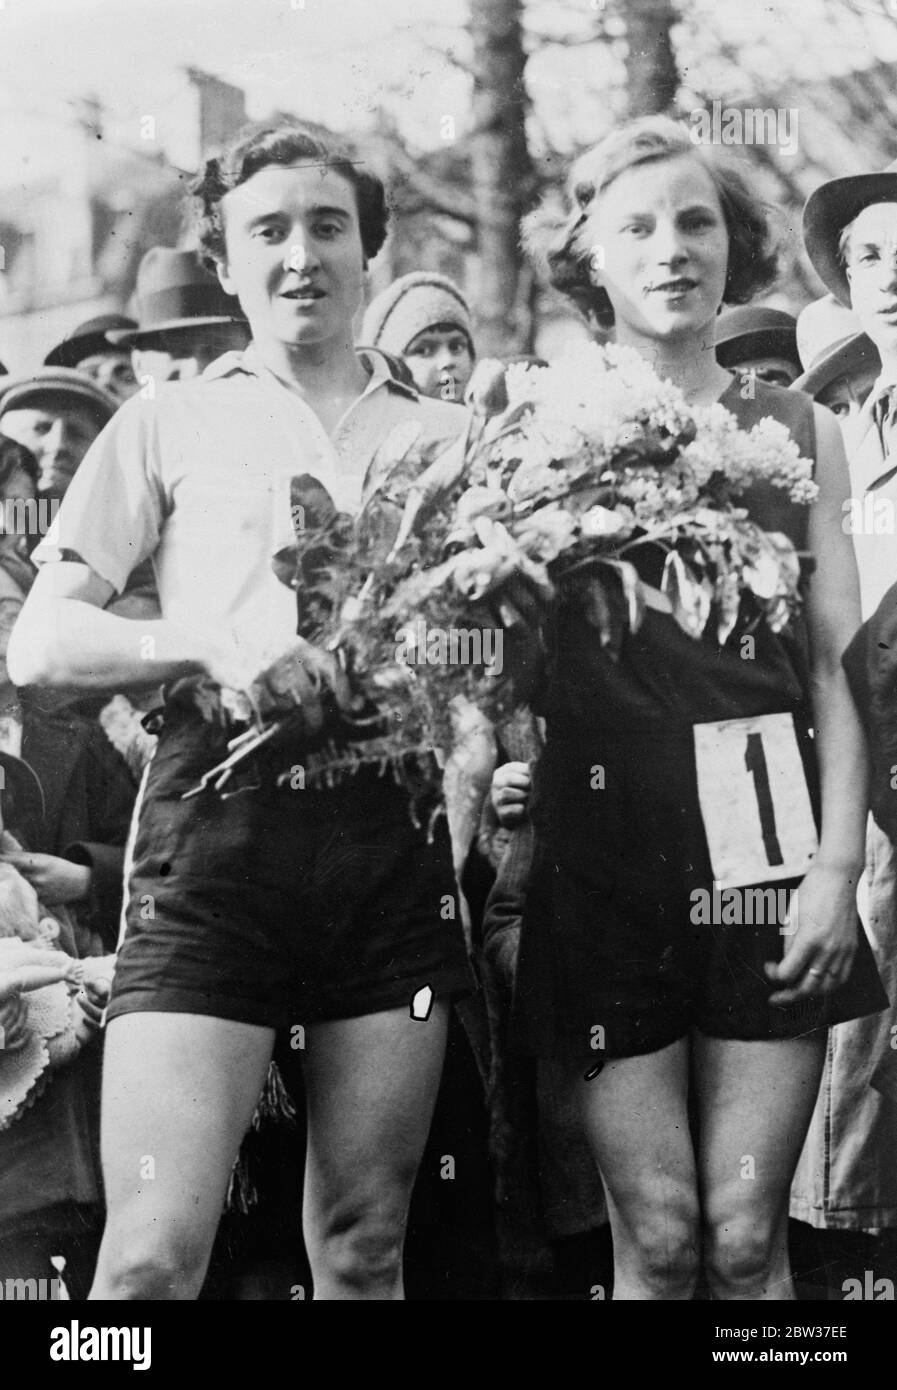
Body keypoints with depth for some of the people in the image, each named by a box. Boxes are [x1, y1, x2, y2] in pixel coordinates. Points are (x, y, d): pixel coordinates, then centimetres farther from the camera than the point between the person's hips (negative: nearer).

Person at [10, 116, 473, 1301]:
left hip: (391, 832, 3)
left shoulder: (443, 437, 17)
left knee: (363, 1252, 8)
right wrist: (212, 641, -12)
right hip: (220, 818, -2)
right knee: (153, 1253, -11)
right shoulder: (171, 425, 11)